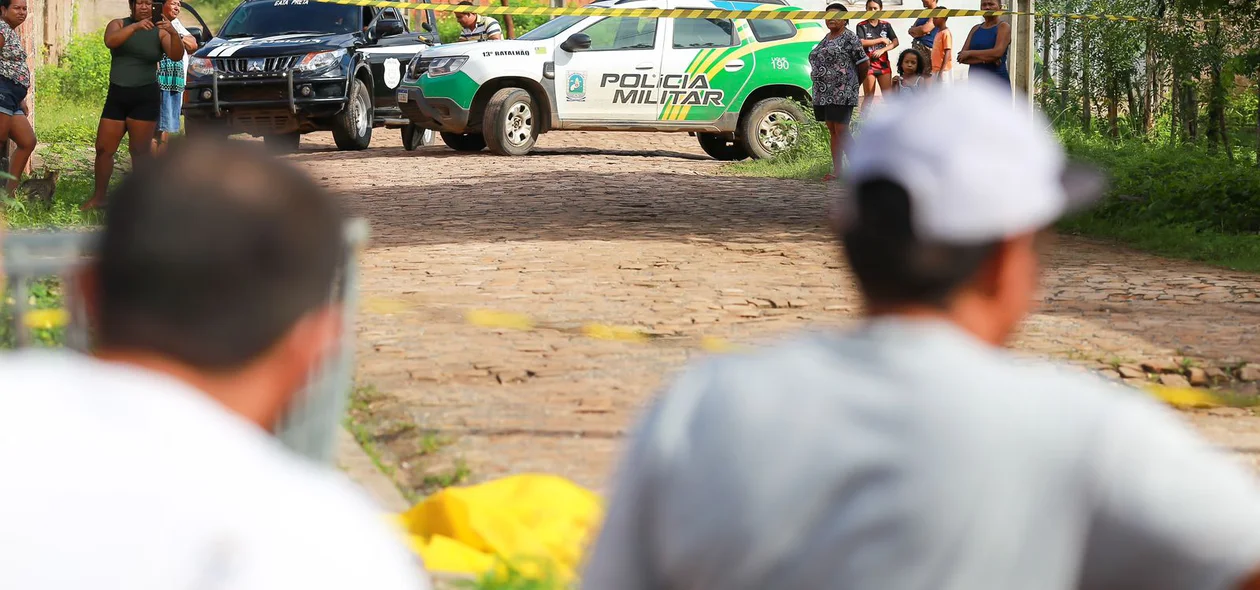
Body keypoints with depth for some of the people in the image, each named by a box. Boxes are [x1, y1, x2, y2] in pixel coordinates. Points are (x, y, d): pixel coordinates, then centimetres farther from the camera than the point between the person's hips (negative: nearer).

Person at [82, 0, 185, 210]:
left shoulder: (159, 32, 2)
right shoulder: (118, 25, 5)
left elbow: (176, 56, -13)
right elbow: (110, 41, -17)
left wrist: (174, 33, -32)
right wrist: (135, 27, -32)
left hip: (145, 96, -2)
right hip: (117, 96, 2)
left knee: (140, 151, -4)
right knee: (103, 149, 4)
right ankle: (98, 197, 15)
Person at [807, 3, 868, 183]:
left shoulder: (849, 38, -5)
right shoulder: (826, 38, 17)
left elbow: (864, 63, -4)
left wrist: (855, 83, 8)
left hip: (842, 93, -8)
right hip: (823, 93, 8)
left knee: (841, 131, -10)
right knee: (833, 132, 8)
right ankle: (836, 170, 10)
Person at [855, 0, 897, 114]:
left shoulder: (886, 25, 9)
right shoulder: (862, 26, -1)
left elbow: (896, 42, 3)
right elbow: (861, 42, -15)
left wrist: (882, 50, -12)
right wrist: (881, 40, -9)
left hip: (884, 64, 3)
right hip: (868, 64, -3)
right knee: (869, 97, -2)